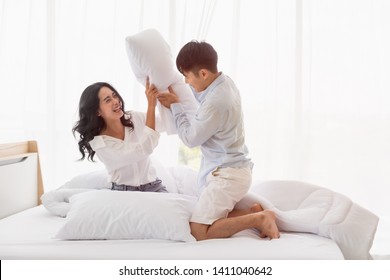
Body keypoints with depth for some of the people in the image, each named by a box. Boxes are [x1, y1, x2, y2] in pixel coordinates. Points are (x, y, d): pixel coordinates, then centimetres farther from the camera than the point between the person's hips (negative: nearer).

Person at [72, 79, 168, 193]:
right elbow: (144, 150, -27)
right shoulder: (100, 143, -15)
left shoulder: (134, 117, 0)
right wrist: (151, 106, -26)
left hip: (153, 185, 3)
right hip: (124, 191, -3)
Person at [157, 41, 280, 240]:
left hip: (227, 175, -10)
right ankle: (253, 212, 11)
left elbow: (191, 138, -13)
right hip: (231, 168, 10)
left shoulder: (216, 103, -28)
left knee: (198, 231, -11)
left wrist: (175, 106, -3)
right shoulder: (224, 82, 1)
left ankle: (259, 218, -7)